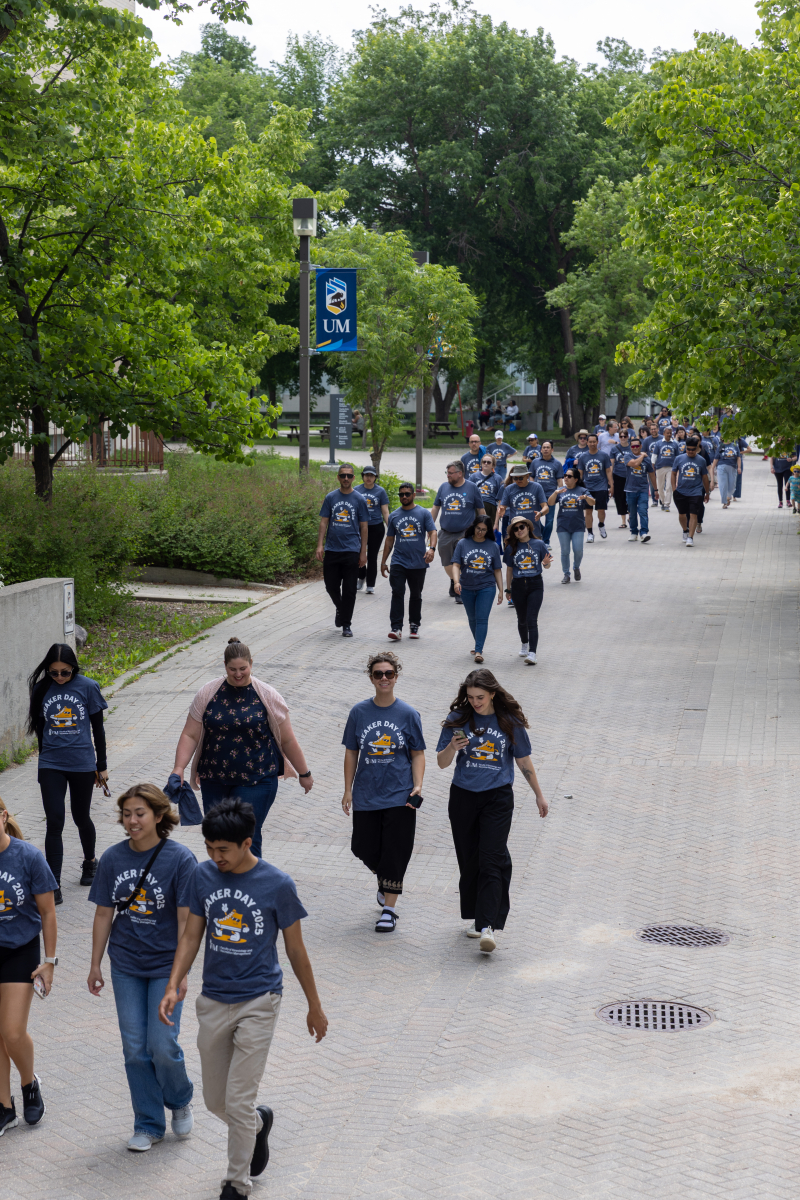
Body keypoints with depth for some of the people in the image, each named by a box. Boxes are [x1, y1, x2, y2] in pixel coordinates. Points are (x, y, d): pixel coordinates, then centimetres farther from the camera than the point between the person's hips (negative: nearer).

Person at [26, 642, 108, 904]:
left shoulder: (87, 687, -5)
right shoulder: (42, 689, -1)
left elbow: (98, 728, 1)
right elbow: (40, 728, 11)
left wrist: (102, 766, 4)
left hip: (82, 764, -1)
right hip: (51, 766, 1)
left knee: (81, 818, 14)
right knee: (54, 823, -7)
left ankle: (90, 860, 43)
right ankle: (53, 886, -5)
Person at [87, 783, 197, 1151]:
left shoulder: (180, 858, -13)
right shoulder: (113, 858, -2)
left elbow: (186, 920, -11)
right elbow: (104, 914, 6)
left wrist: (182, 972, -13)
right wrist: (96, 964, 8)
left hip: (165, 966, -3)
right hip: (126, 966, 3)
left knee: (162, 1046, -6)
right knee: (135, 1049, 6)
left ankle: (180, 1100, 25)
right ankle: (148, 1124, 21)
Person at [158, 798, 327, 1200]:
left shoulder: (277, 885, -12)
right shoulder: (203, 877, -3)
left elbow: (296, 949, -3)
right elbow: (191, 936, 5)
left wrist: (315, 1007, 5)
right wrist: (173, 987, -8)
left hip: (258, 1002, -4)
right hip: (213, 1001, 4)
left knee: (238, 1103, -6)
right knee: (215, 1101, 14)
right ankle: (259, 1122, 45)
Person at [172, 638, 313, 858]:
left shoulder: (267, 696, -2)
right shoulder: (208, 693, 2)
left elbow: (287, 740, 4)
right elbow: (190, 735, 2)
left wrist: (304, 774, 9)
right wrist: (179, 768, -11)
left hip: (257, 781, -3)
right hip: (214, 780, 3)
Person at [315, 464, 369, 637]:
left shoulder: (359, 500, 2)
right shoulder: (330, 498, 6)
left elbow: (364, 527, 3)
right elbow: (324, 522, 6)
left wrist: (363, 552, -1)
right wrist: (320, 545, -4)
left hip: (351, 551, -2)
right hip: (332, 550, 2)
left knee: (349, 589, 0)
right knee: (331, 586, 5)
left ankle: (346, 625, 8)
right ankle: (340, 609, 35)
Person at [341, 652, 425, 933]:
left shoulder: (408, 714, -4)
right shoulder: (359, 712, 0)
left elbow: (418, 754, 0)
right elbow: (351, 752, 6)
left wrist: (417, 785, -13)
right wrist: (348, 790, 5)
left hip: (399, 795, -2)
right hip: (366, 794, 2)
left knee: (394, 853, -2)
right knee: (364, 848, 8)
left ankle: (389, 909, 9)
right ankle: (384, 881, 40)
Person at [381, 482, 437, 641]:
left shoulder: (423, 513, 3)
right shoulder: (394, 516, 10)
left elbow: (432, 532, -5)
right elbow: (389, 540, 15)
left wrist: (431, 548, -25)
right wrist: (384, 562, 13)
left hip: (418, 563, -1)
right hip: (398, 561, 1)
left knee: (416, 595, 9)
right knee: (397, 593, -11)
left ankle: (414, 625, 23)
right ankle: (396, 628, -15)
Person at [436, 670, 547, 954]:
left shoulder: (510, 722, -2)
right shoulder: (458, 719, -1)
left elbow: (524, 761, 10)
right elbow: (441, 763, 1)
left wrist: (539, 795, 16)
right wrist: (452, 748, -21)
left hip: (498, 797, -2)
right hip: (463, 797, 2)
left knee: (492, 859, -12)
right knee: (469, 861, 7)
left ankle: (489, 926, -17)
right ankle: (475, 917, 22)